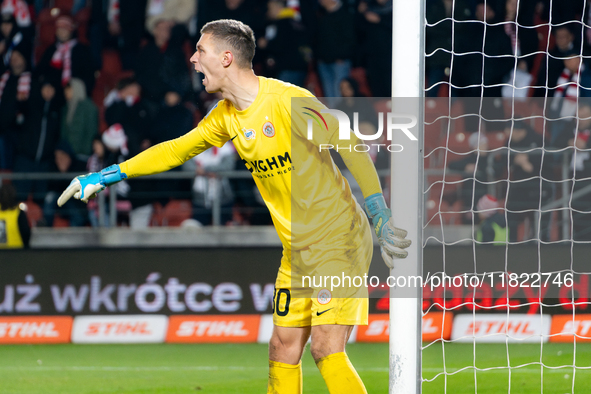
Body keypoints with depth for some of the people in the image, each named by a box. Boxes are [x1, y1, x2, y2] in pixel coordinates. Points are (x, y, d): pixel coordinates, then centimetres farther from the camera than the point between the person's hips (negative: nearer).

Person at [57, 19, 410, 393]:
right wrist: (106, 176, 20)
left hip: (340, 240, -8)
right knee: (283, 351, 5)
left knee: (327, 350, -18)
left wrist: (381, 219, -24)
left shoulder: (289, 101, -18)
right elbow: (177, 150, 21)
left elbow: (352, 149, -18)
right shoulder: (227, 114, 7)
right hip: (297, 251, 8)